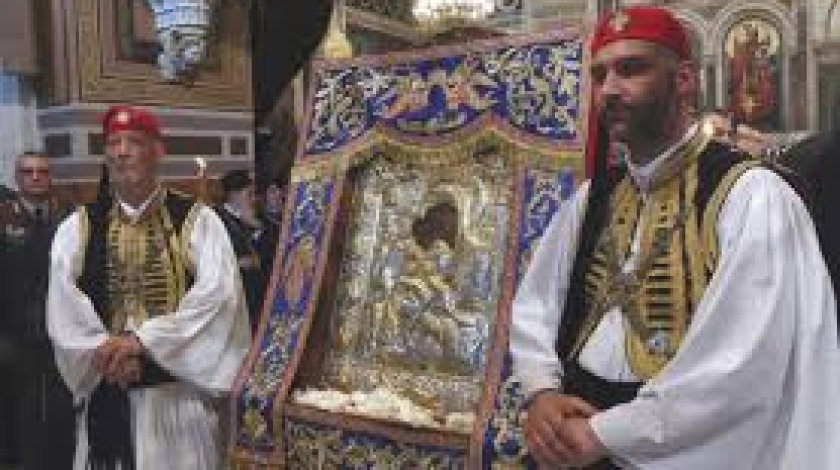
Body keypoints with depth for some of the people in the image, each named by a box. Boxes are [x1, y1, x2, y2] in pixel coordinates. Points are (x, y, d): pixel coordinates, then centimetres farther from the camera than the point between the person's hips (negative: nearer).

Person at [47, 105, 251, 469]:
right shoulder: (77, 227, 7)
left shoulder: (197, 220, -1)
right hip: (107, 393, 2)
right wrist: (107, 351, -16)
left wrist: (143, 340, -18)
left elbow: (218, 293, -13)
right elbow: (62, 306, -1)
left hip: (182, 389, -2)